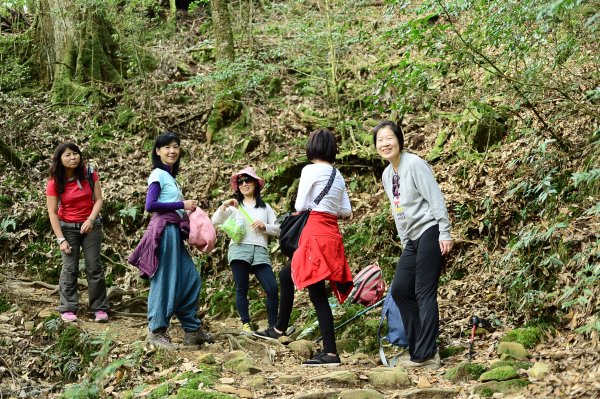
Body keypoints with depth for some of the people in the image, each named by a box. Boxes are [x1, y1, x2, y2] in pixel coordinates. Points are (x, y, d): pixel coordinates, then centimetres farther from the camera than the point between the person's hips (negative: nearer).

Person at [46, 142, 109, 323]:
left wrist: (91, 220, -21)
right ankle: (68, 309, 4)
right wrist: (61, 239, -13)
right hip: (67, 228, -1)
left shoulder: (89, 173, -8)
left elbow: (98, 199, -5)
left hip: (91, 225, 1)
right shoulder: (55, 183, -11)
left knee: (94, 267, -1)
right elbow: (52, 212, -9)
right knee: (70, 269, -2)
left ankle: (99, 308, 5)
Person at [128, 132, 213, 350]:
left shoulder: (170, 176, 20)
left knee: (191, 279, 8)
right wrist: (182, 205, -13)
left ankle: (192, 329, 15)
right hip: (164, 229, -9)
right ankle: (156, 331, 2)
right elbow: (151, 205, -16)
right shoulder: (158, 175, -6)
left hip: (175, 231, 9)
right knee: (165, 281, -6)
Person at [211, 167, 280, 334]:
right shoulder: (234, 206, 17)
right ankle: (246, 324, 4)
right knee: (242, 289, -3)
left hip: (260, 251, 1)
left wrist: (264, 227, -4)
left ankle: (273, 325, -2)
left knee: (272, 288, -11)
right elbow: (215, 221, 6)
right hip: (239, 250, -1)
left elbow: (278, 229, 15)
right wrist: (223, 206, -9)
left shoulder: (265, 207, 20)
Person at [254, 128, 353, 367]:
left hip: (315, 233, -8)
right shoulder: (338, 176, 14)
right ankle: (279, 329, 34)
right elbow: (346, 211, 13)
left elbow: (300, 206, -8)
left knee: (317, 294, -7)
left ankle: (331, 353, -9)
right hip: (332, 233, 9)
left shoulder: (311, 170, -8)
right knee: (286, 276, 23)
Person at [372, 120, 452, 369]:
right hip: (412, 239, 9)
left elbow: (435, 198, -14)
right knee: (399, 290, 6)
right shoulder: (387, 175, 14)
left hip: (429, 233, -9)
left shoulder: (414, 164, -11)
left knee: (424, 293, -10)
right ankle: (417, 349, 13)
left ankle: (426, 355, -9)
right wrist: (404, 241, 19)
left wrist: (444, 234, -17)